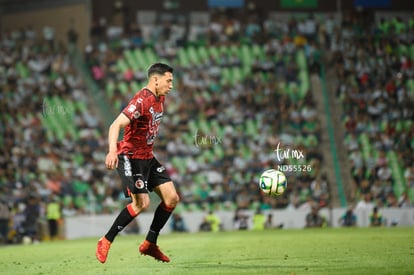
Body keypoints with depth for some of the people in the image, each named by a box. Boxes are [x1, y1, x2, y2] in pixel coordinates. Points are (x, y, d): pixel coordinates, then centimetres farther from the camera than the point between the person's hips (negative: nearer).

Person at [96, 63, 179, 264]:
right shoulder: (142, 100, -21)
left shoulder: (160, 99, 8)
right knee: (141, 203, -17)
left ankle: (150, 244, 10)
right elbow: (116, 125, -30)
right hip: (130, 158, -9)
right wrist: (112, 150, -44)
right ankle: (105, 242, -3)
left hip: (147, 157, 9)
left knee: (171, 197, 0)